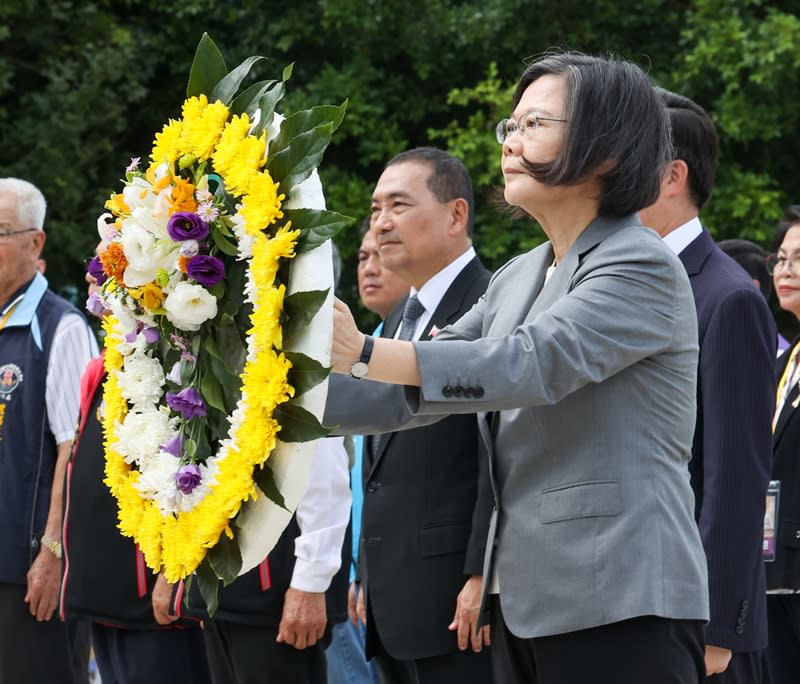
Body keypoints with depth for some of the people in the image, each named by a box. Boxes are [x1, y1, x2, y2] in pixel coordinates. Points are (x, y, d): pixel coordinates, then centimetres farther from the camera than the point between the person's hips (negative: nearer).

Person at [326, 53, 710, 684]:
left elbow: (533, 364, -23)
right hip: (525, 601, 8)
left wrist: (364, 353, -29)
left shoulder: (644, 269, -9)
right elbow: (420, 389, 17)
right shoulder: (519, 279, 17)